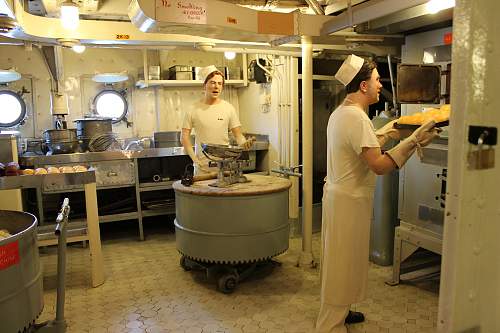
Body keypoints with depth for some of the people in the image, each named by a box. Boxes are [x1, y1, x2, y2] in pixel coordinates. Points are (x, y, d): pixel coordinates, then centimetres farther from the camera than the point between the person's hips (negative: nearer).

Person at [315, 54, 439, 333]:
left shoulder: (340, 113, 10)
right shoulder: (357, 117, -21)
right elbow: (379, 166, -26)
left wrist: (385, 134, 20)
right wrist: (414, 141, -22)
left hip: (339, 193, 10)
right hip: (350, 201, -10)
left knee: (341, 262, 21)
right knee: (344, 265, 3)